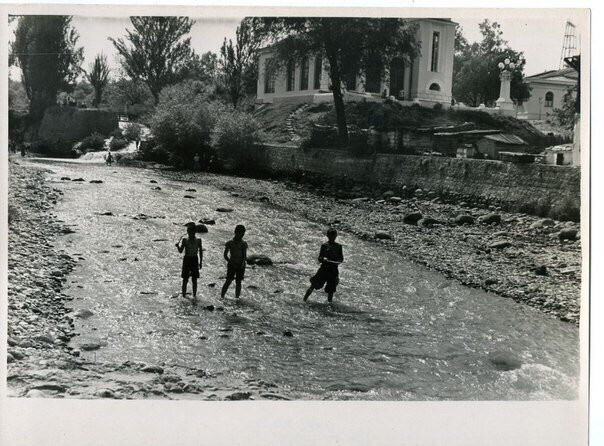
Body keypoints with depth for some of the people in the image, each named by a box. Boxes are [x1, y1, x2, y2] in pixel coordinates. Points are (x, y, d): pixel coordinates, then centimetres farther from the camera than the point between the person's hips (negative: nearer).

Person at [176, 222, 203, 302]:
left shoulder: (198, 240, -1)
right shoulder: (185, 240, -4)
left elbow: (200, 251, 7)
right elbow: (181, 251, -7)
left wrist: (200, 262, 5)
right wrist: (178, 246, -28)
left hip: (195, 260, 1)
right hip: (187, 259, -1)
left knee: (194, 279, 3)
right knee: (185, 279, 2)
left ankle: (194, 295, 13)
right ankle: (184, 295, 13)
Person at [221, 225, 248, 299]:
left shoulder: (243, 244, 3)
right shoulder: (230, 243, 0)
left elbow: (245, 256, 1)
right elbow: (225, 255, 1)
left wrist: (242, 263, -16)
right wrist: (230, 262, -13)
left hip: (240, 265, 1)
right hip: (231, 265, -1)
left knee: (238, 282, 4)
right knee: (228, 281, -8)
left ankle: (237, 297, 12)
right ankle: (222, 296, -2)